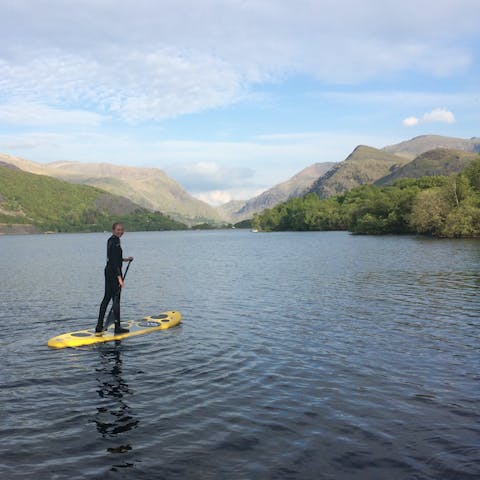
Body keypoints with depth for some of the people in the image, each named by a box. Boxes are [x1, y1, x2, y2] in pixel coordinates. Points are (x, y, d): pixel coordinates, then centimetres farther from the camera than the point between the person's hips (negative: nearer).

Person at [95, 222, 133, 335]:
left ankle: (99, 327, 16)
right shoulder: (115, 242, -17)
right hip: (114, 273, -10)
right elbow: (114, 262, -22)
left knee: (107, 298, 13)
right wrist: (119, 277, -23)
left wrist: (124, 259, 22)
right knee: (116, 299, -3)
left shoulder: (111, 240, 13)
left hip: (108, 271, 10)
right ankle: (117, 327, 4)